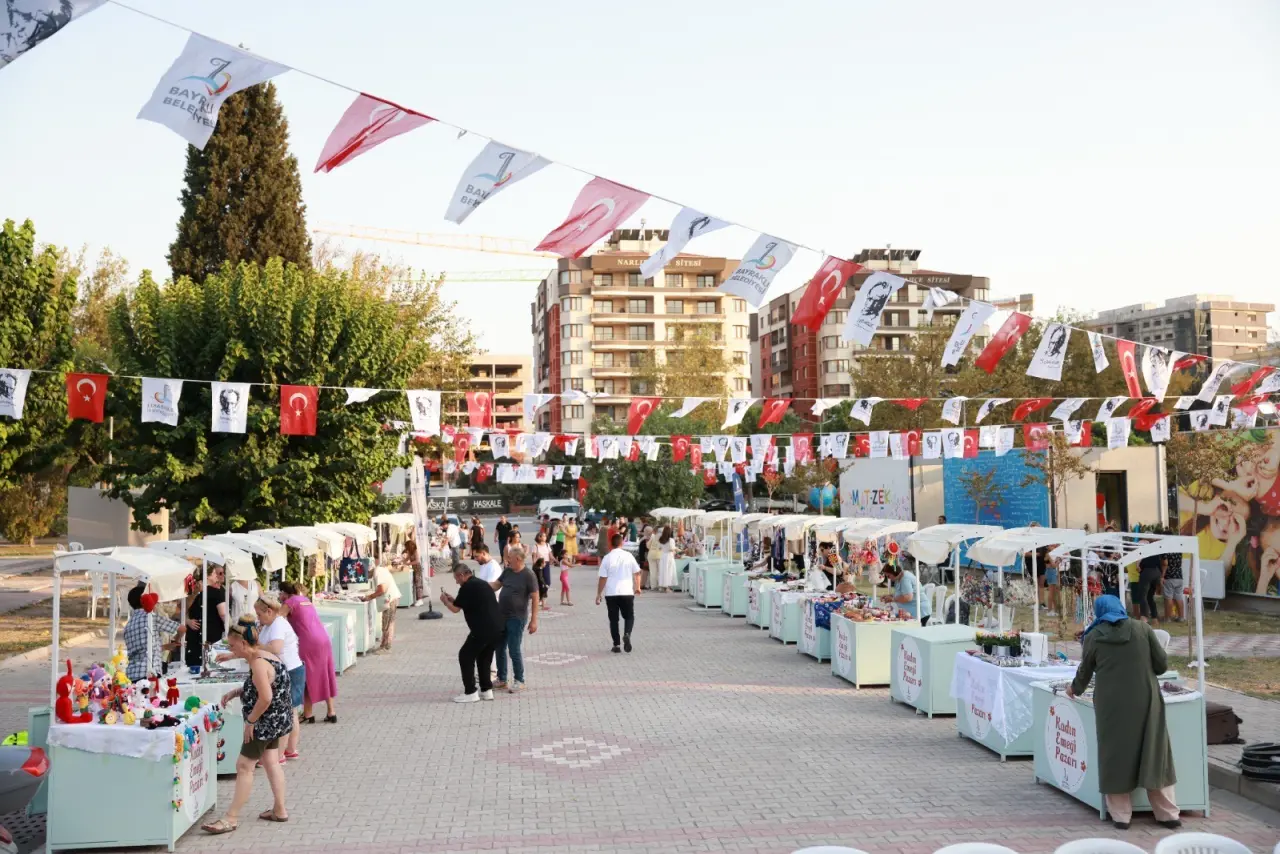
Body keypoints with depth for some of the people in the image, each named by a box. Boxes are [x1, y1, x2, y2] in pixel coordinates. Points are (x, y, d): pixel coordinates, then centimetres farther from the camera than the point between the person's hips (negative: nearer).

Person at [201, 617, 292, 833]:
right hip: (276, 720, 10)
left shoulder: (258, 663, -23)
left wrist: (250, 720, -19)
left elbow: (265, 697, -29)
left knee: (244, 766, -4)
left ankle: (231, 818, 1)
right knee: (271, 762, 17)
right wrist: (235, 692, 8)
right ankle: (279, 810, 24)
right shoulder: (265, 655, 8)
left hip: (266, 723, -10)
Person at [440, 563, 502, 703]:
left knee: (465, 656, 4)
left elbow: (455, 609, -3)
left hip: (483, 630, -9)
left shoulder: (467, 586, -7)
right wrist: (453, 600, 31)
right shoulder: (482, 584, 21)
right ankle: (486, 690, 22)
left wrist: (445, 601, 16)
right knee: (485, 657, 22)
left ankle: (470, 693, 4)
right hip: (497, 629, 9)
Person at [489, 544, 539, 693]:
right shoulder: (507, 572, 6)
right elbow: (496, 585, 19)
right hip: (501, 616, 7)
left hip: (517, 619, -7)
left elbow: (535, 598, -13)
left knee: (514, 651, -3)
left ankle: (519, 681, 11)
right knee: (500, 649, 12)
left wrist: (534, 620, -15)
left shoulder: (528, 575, -13)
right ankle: (501, 679, 26)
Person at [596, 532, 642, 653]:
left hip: (611, 593, 0)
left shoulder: (607, 558, -5)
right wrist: (637, 587, 19)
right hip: (627, 592, 0)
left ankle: (616, 645, 8)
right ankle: (627, 634, -14)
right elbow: (637, 573, 4)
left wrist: (599, 594, 2)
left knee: (613, 619, 10)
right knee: (629, 617, 13)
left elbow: (603, 578, -6)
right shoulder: (628, 556, -1)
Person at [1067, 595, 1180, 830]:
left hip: (1111, 703, 0)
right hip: (1144, 700, 1)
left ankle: (1121, 815, 11)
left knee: (1115, 754, 9)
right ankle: (1167, 814, 14)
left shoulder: (1094, 636, 2)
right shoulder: (1142, 629, 2)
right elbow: (1162, 664, 4)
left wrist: (1075, 688, 33)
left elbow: (1085, 671, 13)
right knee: (1153, 753, 9)